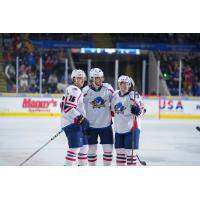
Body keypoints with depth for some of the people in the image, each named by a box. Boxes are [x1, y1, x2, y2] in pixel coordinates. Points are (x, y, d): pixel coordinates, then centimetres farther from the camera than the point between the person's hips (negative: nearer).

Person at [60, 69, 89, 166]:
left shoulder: (76, 90, 18)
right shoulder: (74, 90, -15)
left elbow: (64, 105, 25)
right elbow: (68, 108, -24)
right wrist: (80, 118, -26)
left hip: (76, 123, 11)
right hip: (72, 124, -11)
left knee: (83, 146, 15)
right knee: (75, 147, -14)